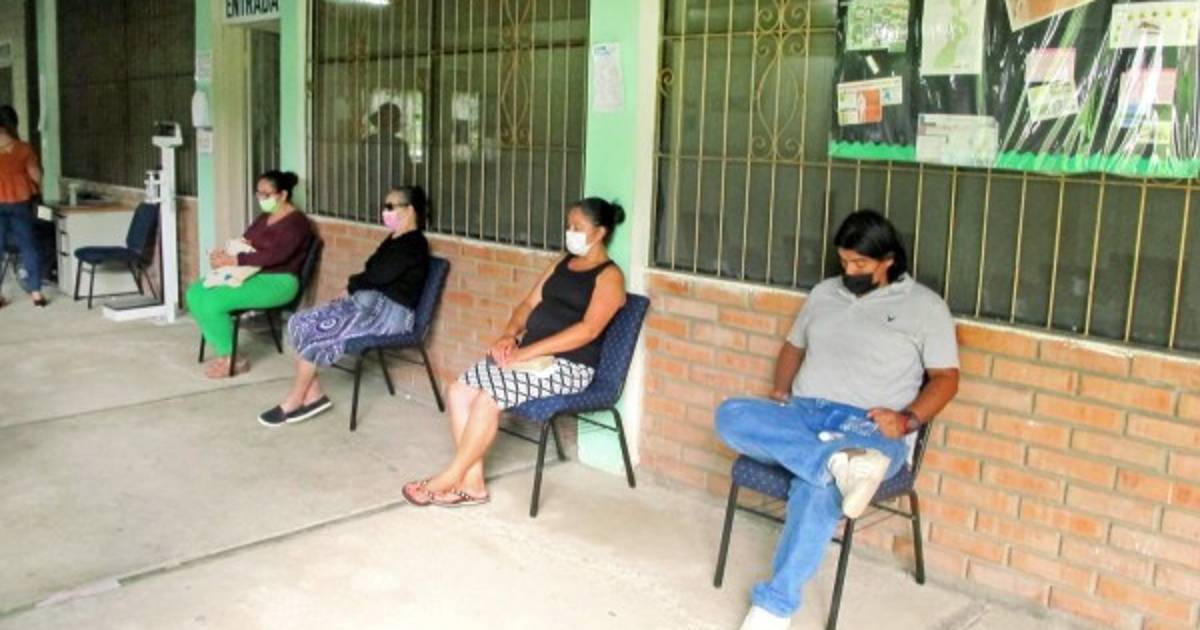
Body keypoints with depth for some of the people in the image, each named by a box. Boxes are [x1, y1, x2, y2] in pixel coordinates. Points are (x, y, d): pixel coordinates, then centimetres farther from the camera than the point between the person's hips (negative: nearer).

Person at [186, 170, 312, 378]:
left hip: (277, 282, -9)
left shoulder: (296, 222, -12)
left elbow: (276, 255, -25)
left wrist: (234, 260, -26)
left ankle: (232, 359, -8)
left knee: (213, 302, -25)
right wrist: (224, 254, -8)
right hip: (252, 274, 9)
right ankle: (223, 353, -4)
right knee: (195, 293, -8)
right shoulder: (264, 218, 17)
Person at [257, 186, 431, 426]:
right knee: (300, 322, -5)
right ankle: (312, 394, -8)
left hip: (390, 311, -10)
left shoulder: (413, 243, -11)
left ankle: (295, 400, -4)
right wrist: (352, 288, -4)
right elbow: (373, 275, 16)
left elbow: (379, 275, -18)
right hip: (370, 301, 10)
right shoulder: (394, 240, 19)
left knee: (314, 332, -19)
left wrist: (352, 284, 0)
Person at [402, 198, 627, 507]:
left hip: (569, 367, -8)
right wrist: (510, 334, -5)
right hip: (531, 353, 8)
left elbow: (588, 330, -19)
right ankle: (472, 482, -7)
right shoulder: (562, 264, 19)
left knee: (489, 395, -26)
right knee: (460, 390, -10)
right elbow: (529, 304, 18)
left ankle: (451, 478, -10)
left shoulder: (609, 276, -6)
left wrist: (528, 352, -23)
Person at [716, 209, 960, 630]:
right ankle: (838, 463, -42)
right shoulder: (824, 293, 20)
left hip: (867, 429, -5)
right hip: (802, 415, 5)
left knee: (817, 483, -39)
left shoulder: (925, 306, 5)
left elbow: (946, 377, 3)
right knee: (730, 416, -27)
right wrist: (780, 395, 10)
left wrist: (907, 419, -15)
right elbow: (794, 346, 29)